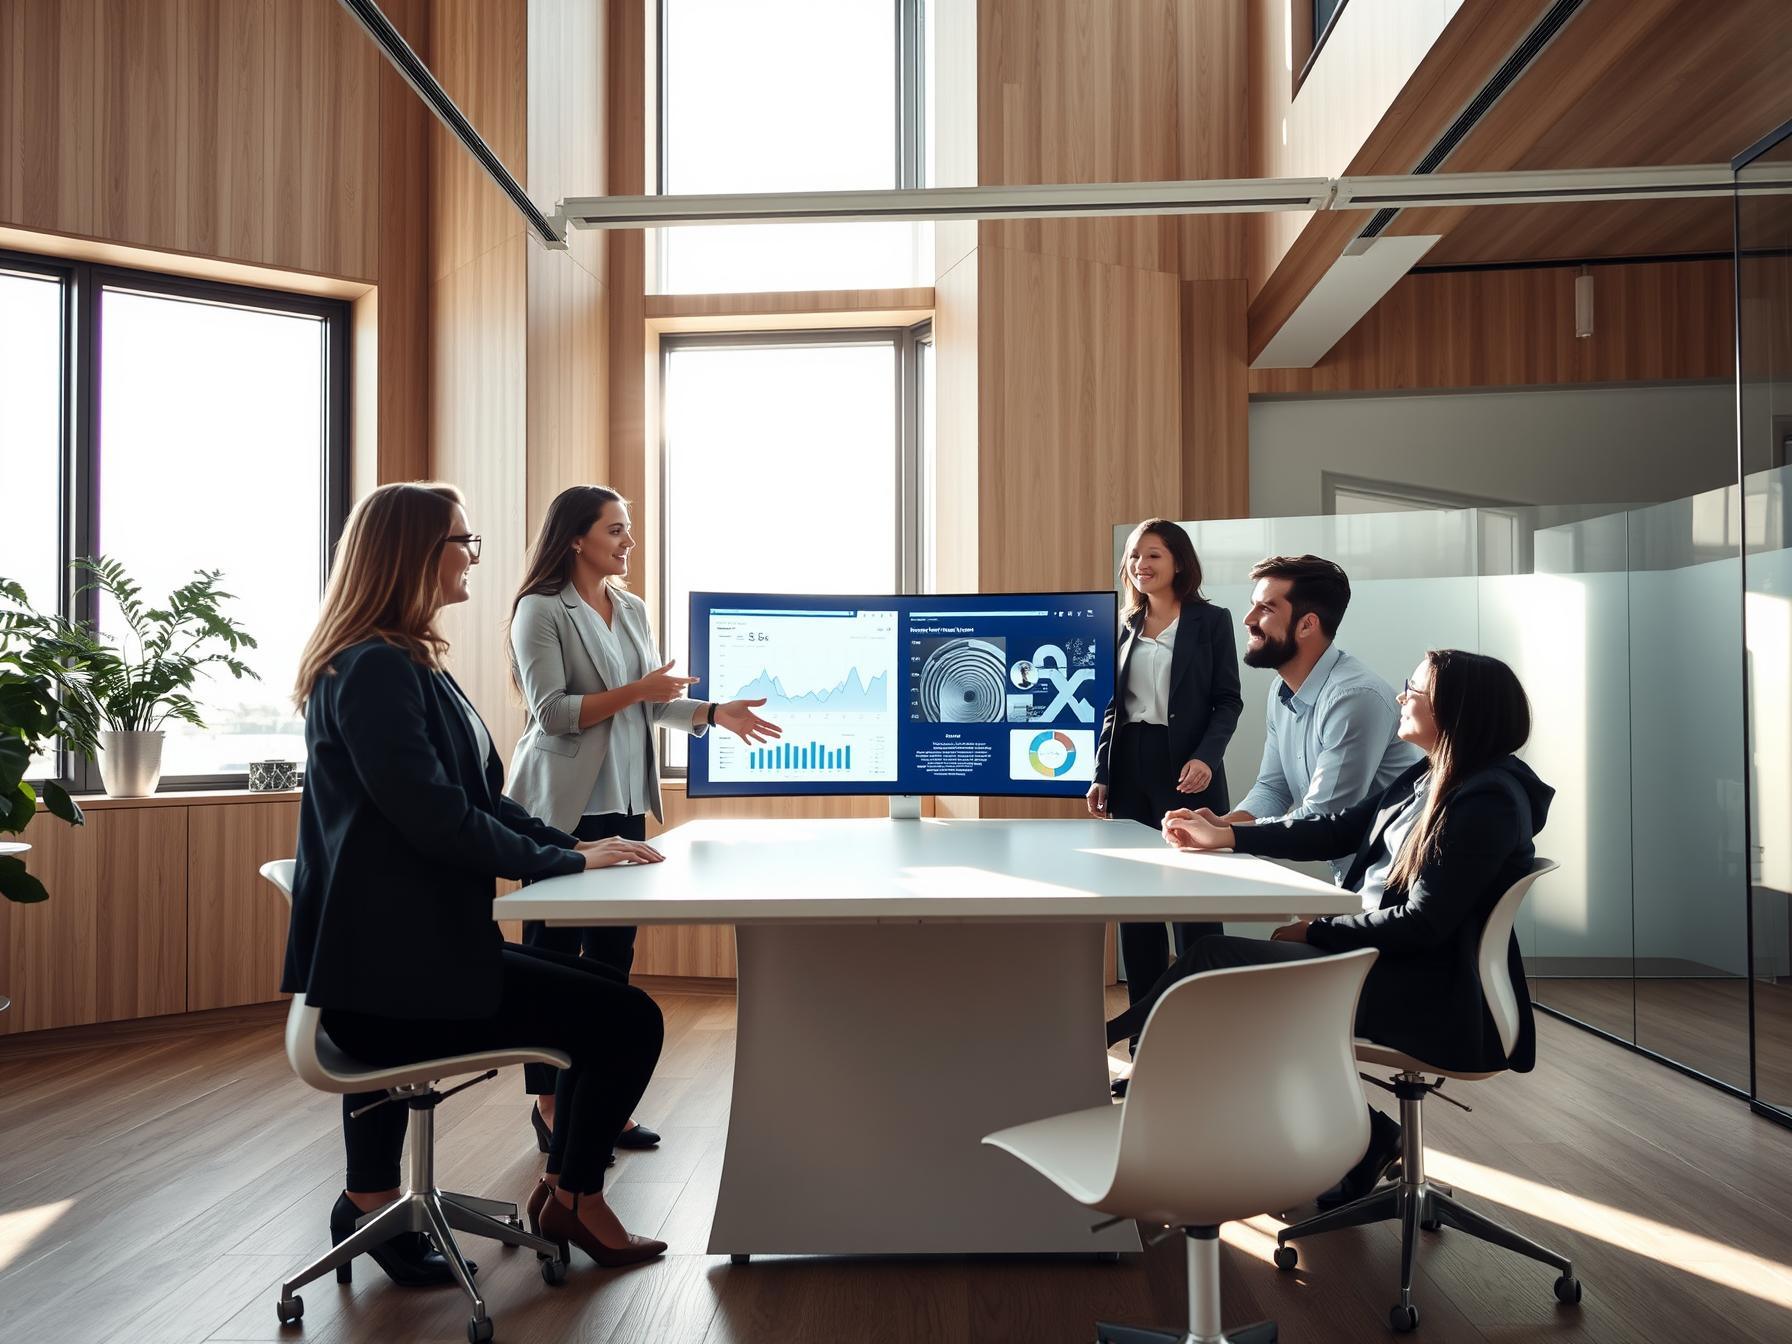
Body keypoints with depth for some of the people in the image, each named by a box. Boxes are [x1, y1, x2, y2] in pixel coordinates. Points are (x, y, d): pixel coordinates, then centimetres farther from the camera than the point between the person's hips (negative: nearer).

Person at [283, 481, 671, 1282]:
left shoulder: (408, 664, 15)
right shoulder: (374, 670, -18)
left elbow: (476, 796, 14)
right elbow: (436, 820, -25)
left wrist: (573, 846, 2)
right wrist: (567, 861, -14)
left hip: (410, 950, 11)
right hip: (393, 972, -11)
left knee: (602, 993, 21)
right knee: (630, 1021, -9)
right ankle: (574, 1201, 15)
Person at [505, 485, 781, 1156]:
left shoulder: (632, 611, 13)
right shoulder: (542, 610, -7)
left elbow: (655, 703, 14)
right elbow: (551, 711, -14)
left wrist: (714, 713, -1)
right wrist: (634, 691, -19)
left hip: (624, 803, 7)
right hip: (564, 806, -6)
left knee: (613, 950, 9)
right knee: (553, 954, 2)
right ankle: (549, 1104, 14)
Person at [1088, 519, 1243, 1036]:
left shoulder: (1211, 621, 1)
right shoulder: (1124, 625, 13)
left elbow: (1229, 701, -3)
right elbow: (1111, 707, 14)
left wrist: (1206, 758, -18)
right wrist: (1101, 775, 7)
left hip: (1186, 770, -4)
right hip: (1130, 769, 5)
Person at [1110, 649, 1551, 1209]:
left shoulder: (1488, 802, -19)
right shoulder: (1430, 778, 9)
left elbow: (1422, 922, -22)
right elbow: (1336, 831, 13)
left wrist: (1314, 932, -14)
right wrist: (1228, 836, 11)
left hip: (1424, 994, -9)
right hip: (1375, 953, 9)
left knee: (1215, 961, -15)